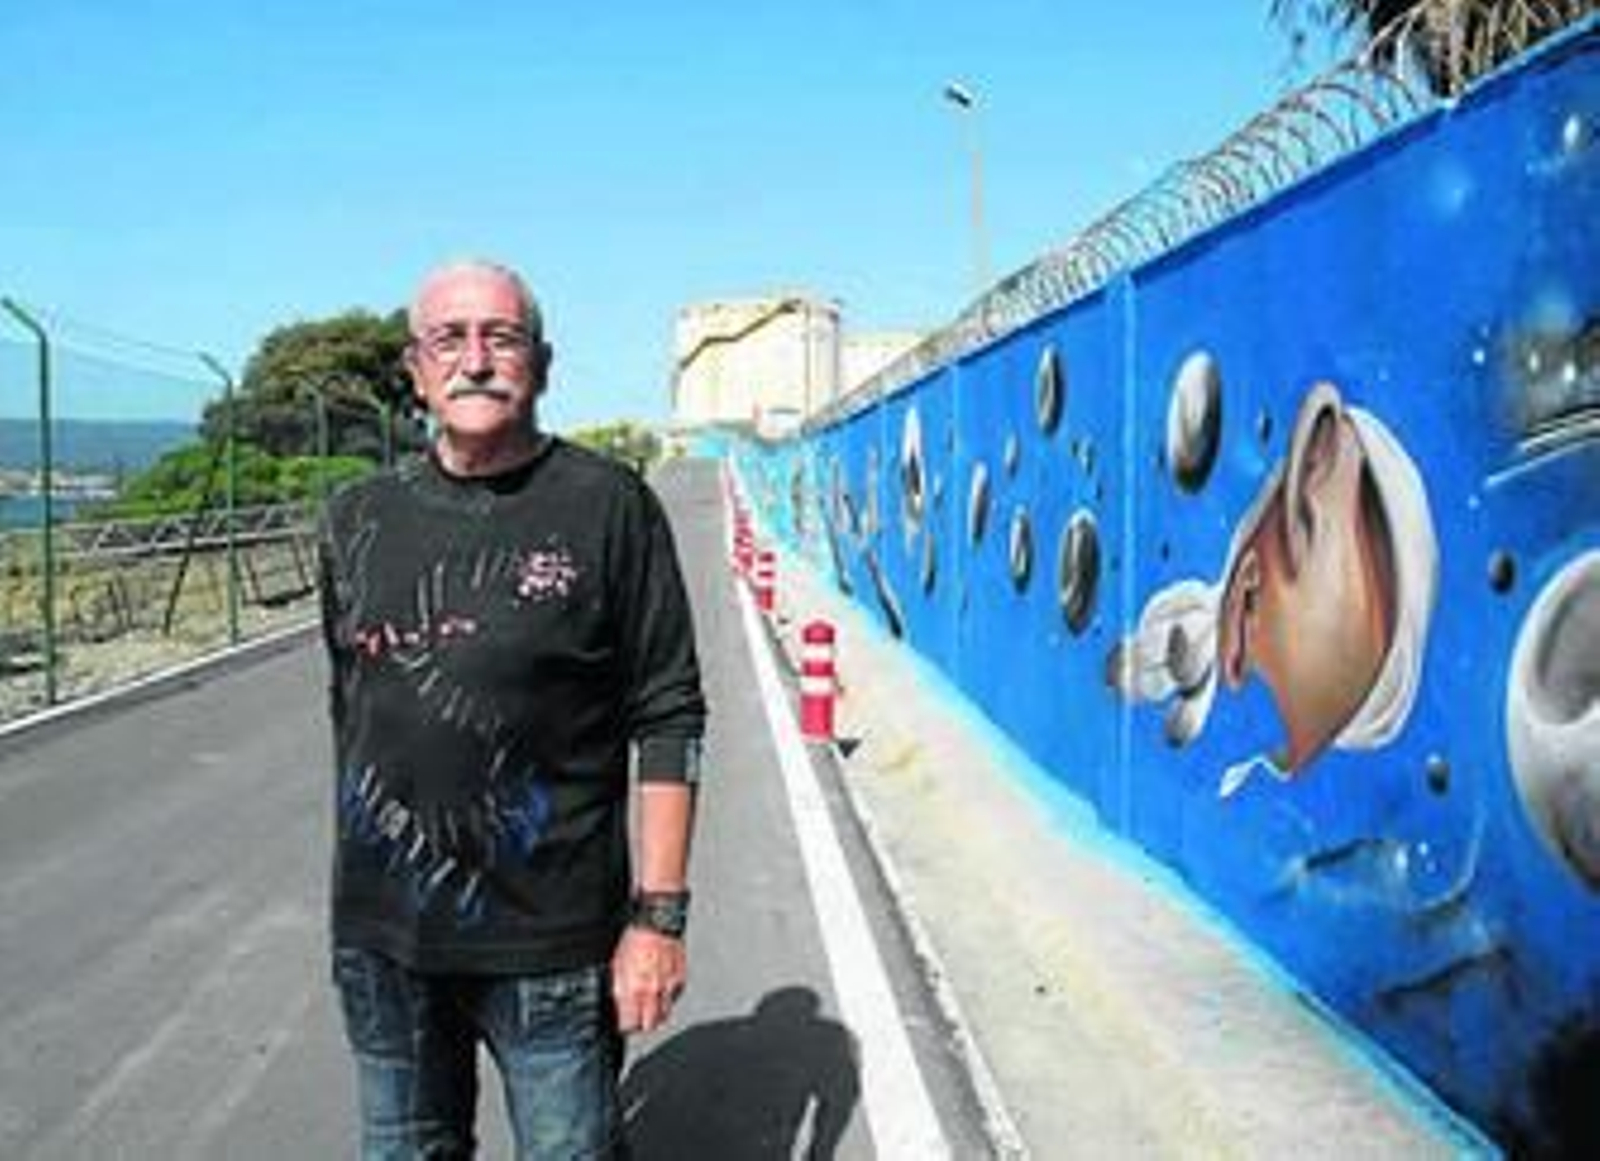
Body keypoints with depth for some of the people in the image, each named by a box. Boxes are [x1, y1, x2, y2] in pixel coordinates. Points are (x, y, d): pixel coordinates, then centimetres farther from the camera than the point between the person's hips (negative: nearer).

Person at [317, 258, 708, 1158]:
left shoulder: (606, 505, -8)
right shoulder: (361, 517, 6)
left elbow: (668, 722, -9)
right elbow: (348, 709, 15)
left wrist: (659, 914, -12)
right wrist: (360, 871, 15)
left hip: (548, 939, -4)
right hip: (379, 936, 5)